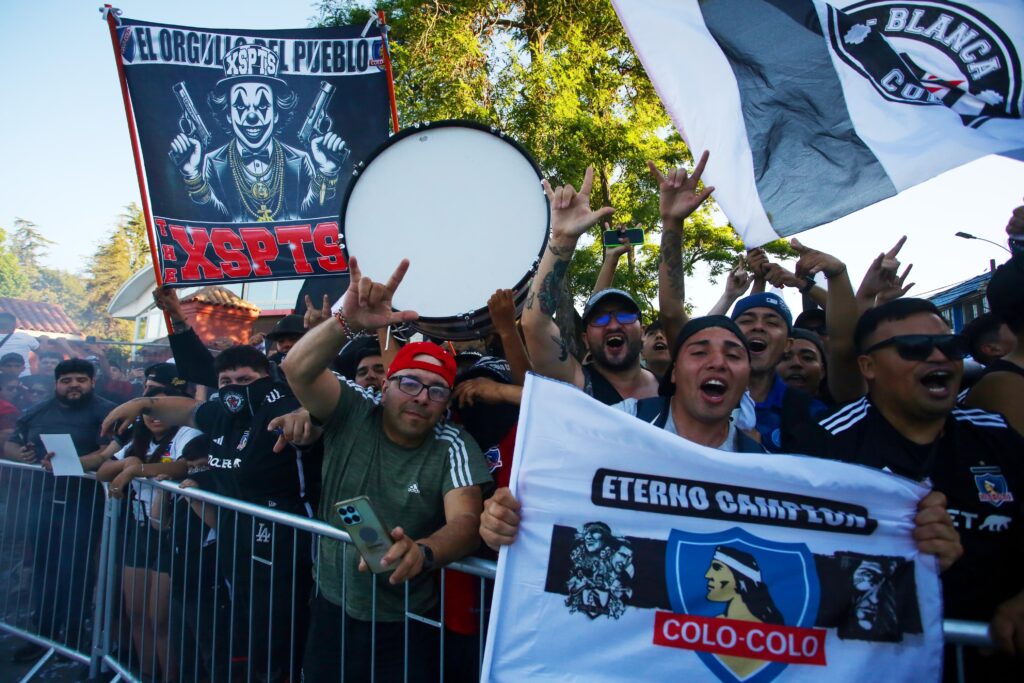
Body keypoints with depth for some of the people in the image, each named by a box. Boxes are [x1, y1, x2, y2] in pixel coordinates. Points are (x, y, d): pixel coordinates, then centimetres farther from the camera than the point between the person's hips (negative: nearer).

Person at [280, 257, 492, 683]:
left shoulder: (454, 448, -10)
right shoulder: (352, 412, -6)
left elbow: (465, 520, -23)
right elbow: (296, 369, -20)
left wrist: (421, 552, -45)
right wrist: (348, 322, -38)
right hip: (333, 608, 2)